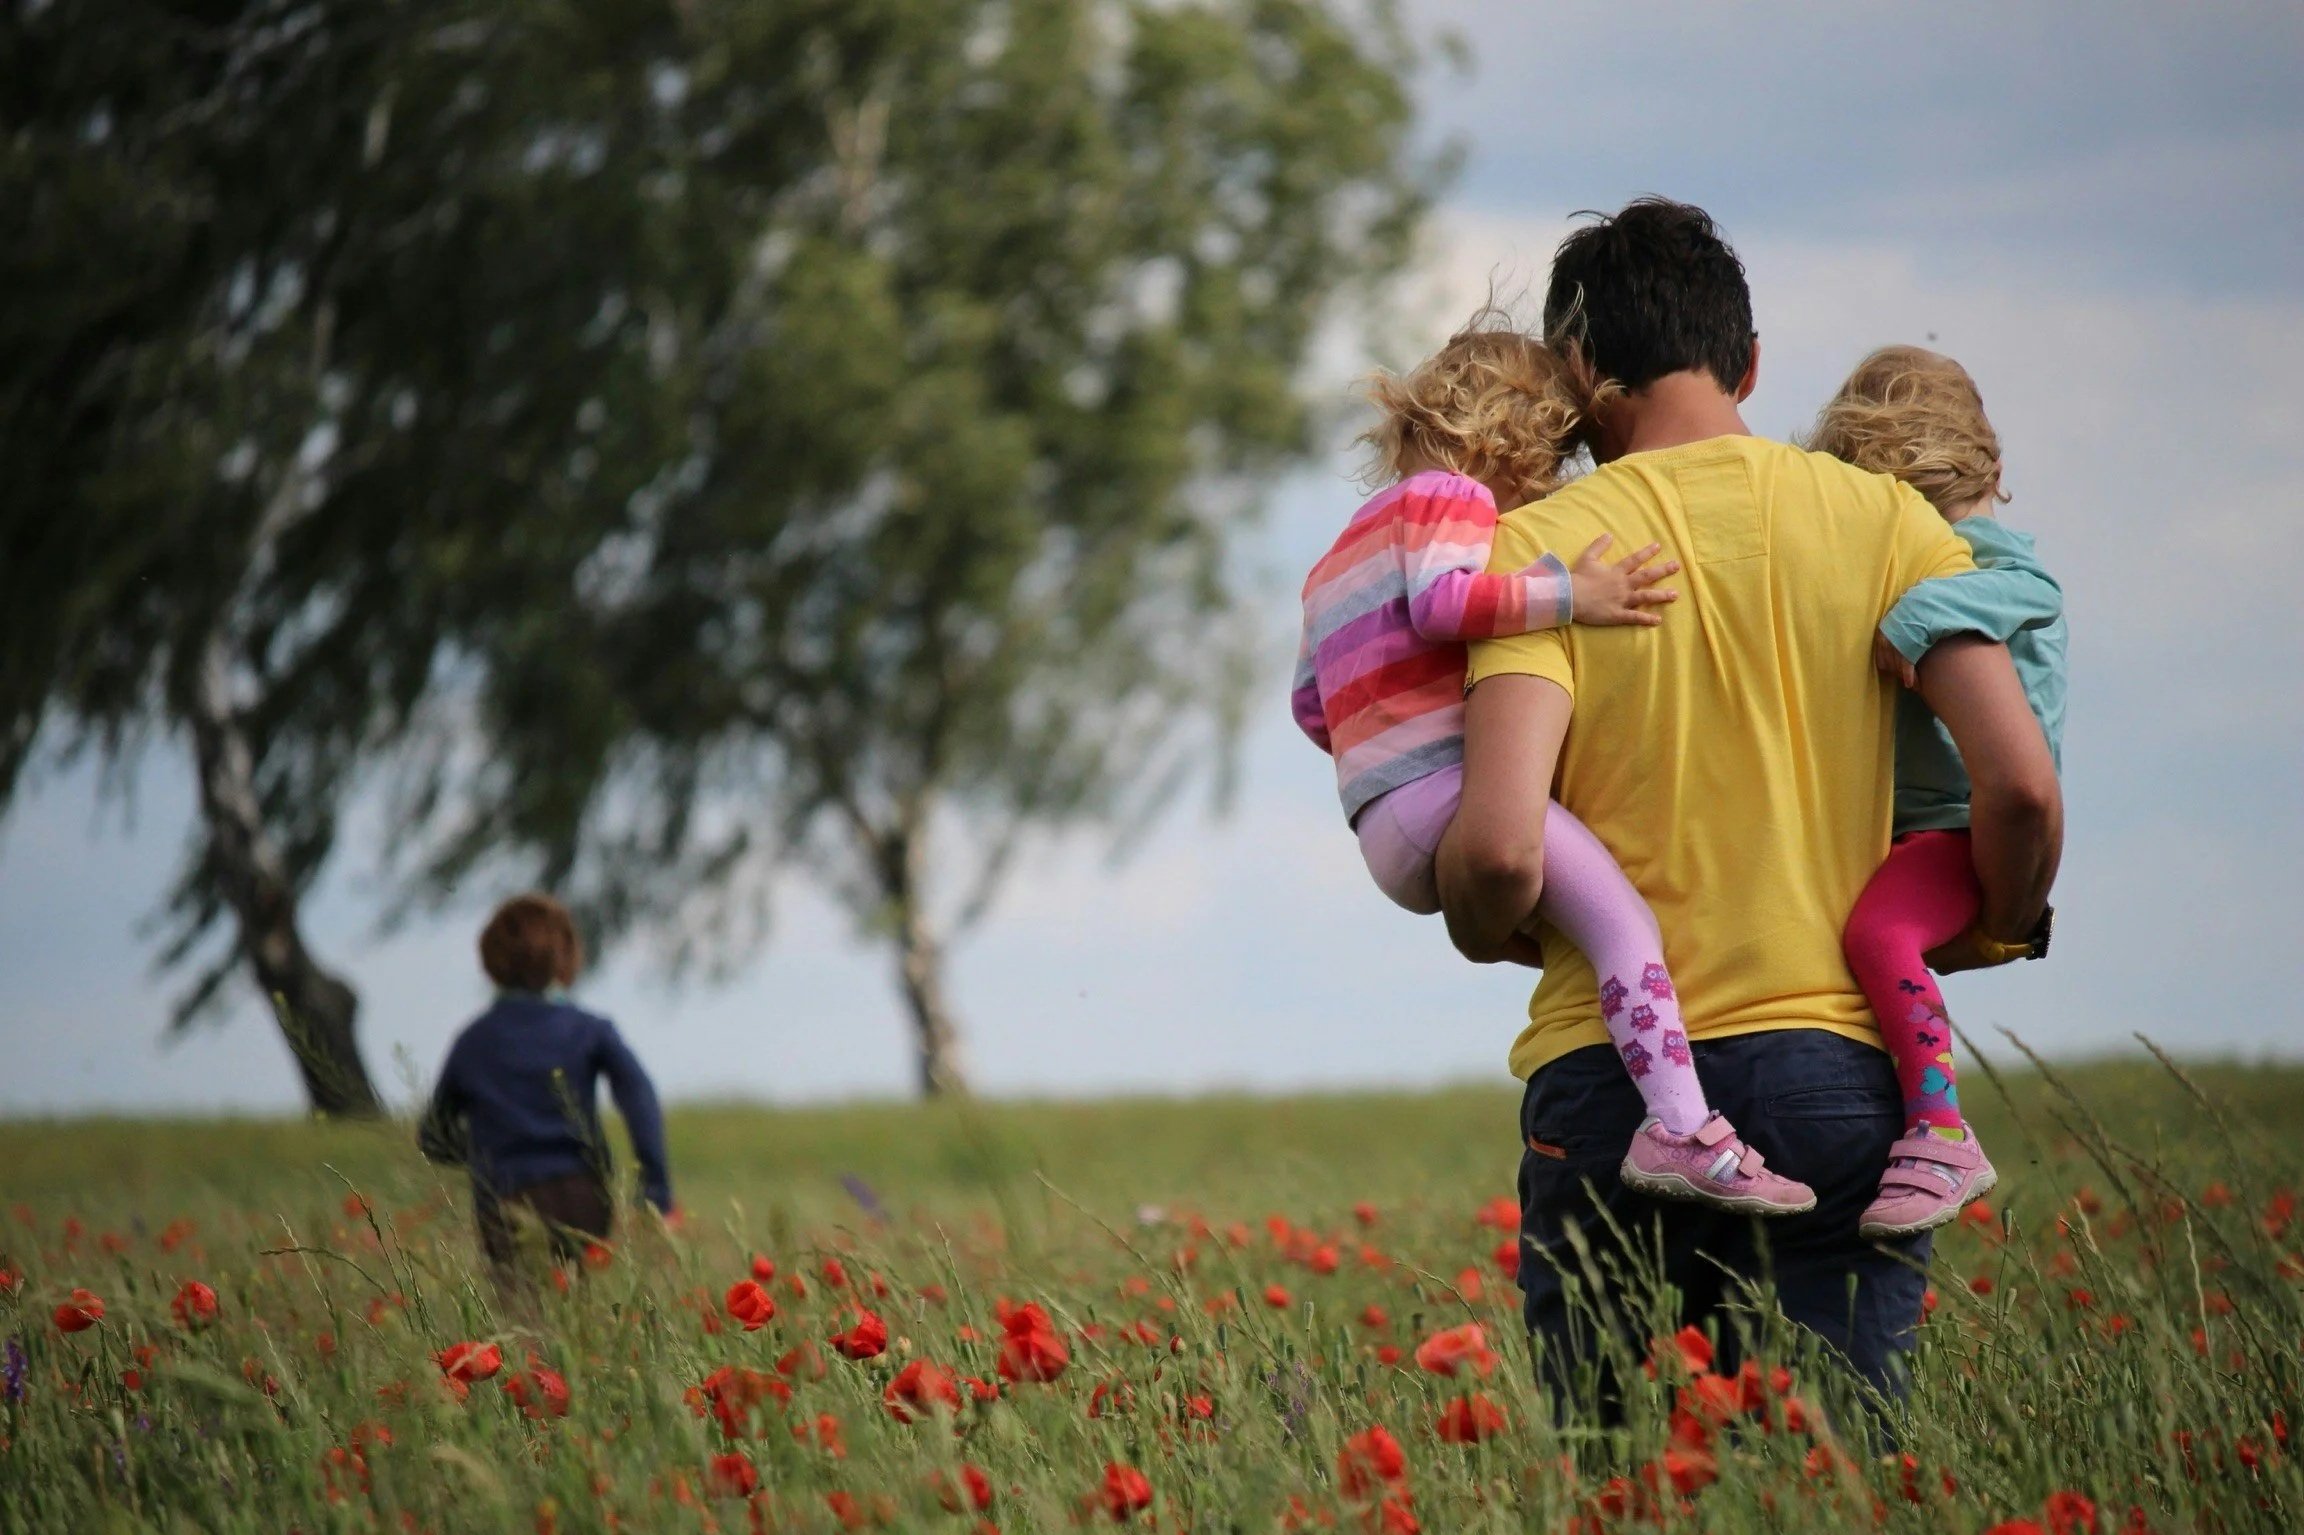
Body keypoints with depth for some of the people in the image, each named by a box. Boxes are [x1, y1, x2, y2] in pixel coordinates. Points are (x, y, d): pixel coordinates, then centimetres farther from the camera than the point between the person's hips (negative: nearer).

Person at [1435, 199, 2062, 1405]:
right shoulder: (1881, 519, 6)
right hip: (1839, 1072, 1)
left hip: (1609, 1082, -1)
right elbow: (2020, 787, -4)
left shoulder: (1543, 546, 0)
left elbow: (1502, 851, -13)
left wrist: (1483, 934, 9)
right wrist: (1987, 936, 16)